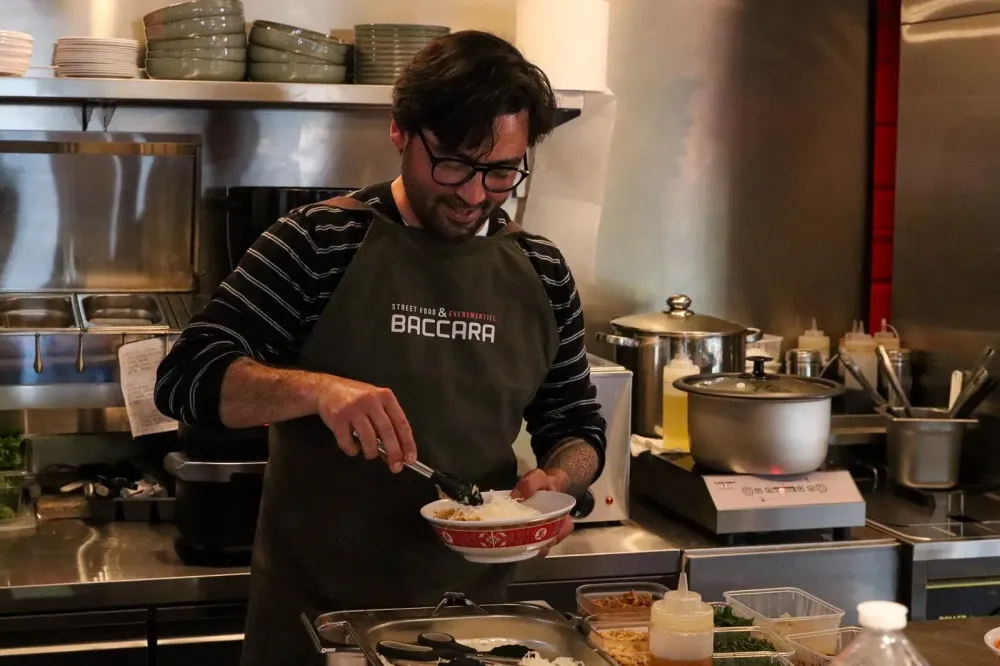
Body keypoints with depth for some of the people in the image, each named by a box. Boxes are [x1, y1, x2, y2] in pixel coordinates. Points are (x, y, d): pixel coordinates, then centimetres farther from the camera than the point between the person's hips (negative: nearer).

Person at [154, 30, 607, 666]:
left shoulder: (541, 270, 2)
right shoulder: (322, 241, -9)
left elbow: (576, 424, 11)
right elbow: (186, 378, -13)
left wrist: (557, 481, -12)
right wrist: (316, 388, -30)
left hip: (472, 606, 3)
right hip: (313, 610, -3)